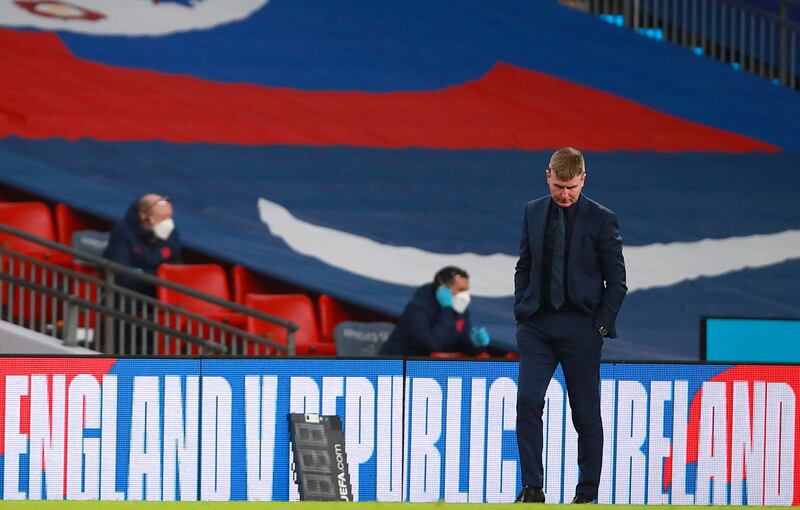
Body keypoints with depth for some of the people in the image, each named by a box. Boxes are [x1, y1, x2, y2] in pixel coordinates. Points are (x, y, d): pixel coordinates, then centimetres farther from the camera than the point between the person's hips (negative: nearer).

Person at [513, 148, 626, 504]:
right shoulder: (533, 212, 8)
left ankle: (586, 495, 12)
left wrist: (602, 325, -7)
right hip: (537, 324, 3)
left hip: (580, 327, -3)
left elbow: (616, 280, -2)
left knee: (586, 414, 4)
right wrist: (521, 311, 5)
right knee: (528, 402, -11)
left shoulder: (601, 220, -4)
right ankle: (532, 488, -8)